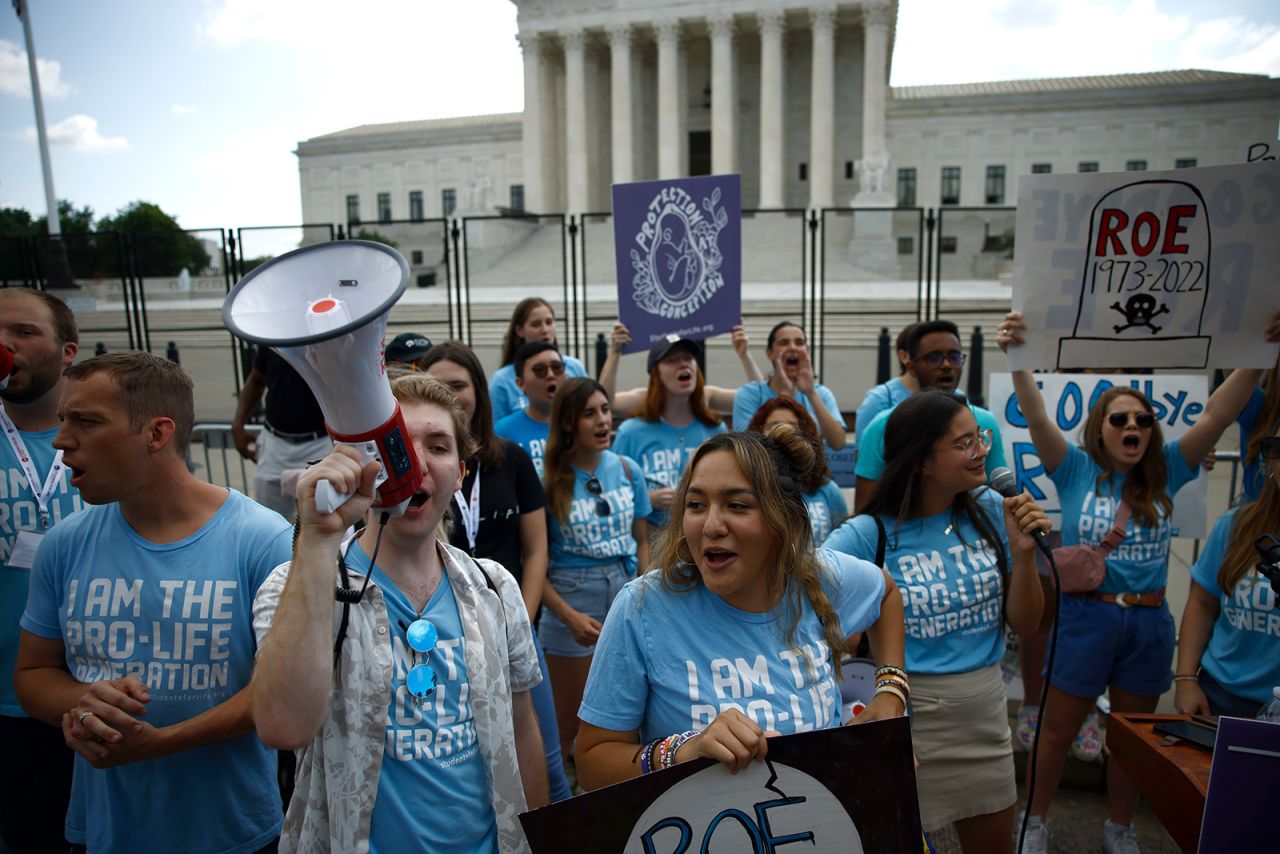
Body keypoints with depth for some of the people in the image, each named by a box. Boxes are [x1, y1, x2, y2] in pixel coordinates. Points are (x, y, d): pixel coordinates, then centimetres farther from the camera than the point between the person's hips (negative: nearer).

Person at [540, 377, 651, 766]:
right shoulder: (550, 481, -9)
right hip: (573, 597, -3)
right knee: (570, 725, 9)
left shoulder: (628, 470, 1)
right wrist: (569, 615, -16)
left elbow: (642, 542, 8)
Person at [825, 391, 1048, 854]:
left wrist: (1023, 552, -15)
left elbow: (1024, 623, 1)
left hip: (986, 711, 5)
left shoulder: (991, 511, -3)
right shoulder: (869, 535, -17)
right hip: (907, 715, -4)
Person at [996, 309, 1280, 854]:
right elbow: (1036, 415, -20)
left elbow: (1218, 414, -6)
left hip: (1149, 623, 4)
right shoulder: (1076, 471, -6)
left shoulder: (1164, 474, 2)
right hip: (1085, 617, -3)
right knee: (1058, 729, 10)